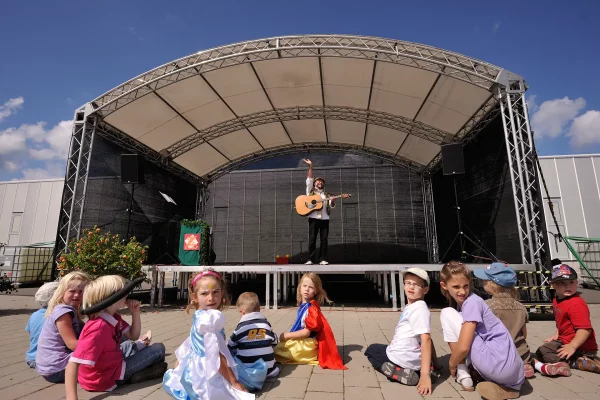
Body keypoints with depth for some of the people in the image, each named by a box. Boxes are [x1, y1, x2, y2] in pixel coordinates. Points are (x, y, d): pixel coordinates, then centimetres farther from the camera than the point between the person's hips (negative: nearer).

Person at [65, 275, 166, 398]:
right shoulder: (99, 327, -33)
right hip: (107, 377, -9)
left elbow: (133, 336, 5)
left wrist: (136, 313, -9)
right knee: (159, 349, -6)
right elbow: (73, 363, -37)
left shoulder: (114, 317, -3)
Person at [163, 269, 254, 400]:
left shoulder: (199, 316, 2)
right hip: (204, 374, -10)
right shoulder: (212, 318, -27)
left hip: (192, 369, 10)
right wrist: (234, 382, -24)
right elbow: (215, 355, -29)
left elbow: (185, 348, 13)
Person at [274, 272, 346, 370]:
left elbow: (307, 332, -22)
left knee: (277, 351, -11)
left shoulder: (312, 309, -23)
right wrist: (288, 335, 2)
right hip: (302, 341, 9)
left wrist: (287, 335, -16)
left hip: (308, 345, -9)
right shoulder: (303, 305, 5)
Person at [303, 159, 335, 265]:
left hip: (324, 218, 2)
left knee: (324, 239, -1)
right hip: (313, 218, -2)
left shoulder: (326, 195, 19)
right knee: (312, 239, -4)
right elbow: (309, 180, 2)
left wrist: (332, 201, -13)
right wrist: (310, 167, -7)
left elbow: (331, 206, 10)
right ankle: (311, 259, -1)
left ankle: (323, 259, 3)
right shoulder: (310, 191, 14)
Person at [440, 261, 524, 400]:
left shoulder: (472, 302, -11)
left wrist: (452, 364, 3)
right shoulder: (463, 301, 15)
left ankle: (463, 376, 1)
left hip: (499, 367, -8)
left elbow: (463, 347, -13)